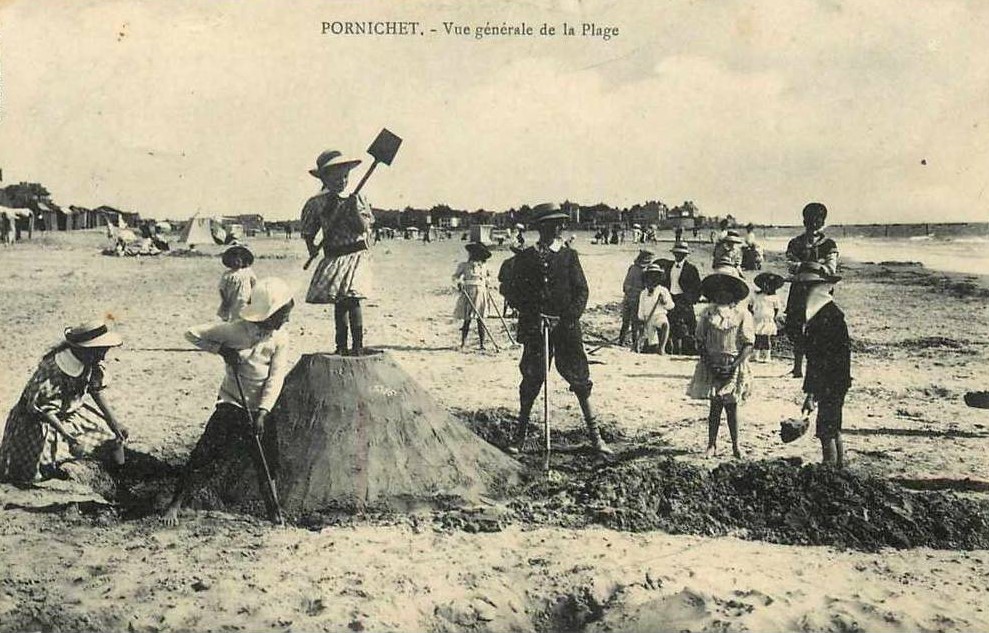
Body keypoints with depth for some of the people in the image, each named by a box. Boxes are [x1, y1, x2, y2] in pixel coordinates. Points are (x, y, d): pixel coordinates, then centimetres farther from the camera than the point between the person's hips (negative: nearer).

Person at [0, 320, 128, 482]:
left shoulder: (94, 363, -13)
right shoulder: (52, 370, -35)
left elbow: (96, 391, 2)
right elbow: (41, 408, -28)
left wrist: (114, 422, -3)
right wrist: (68, 437, -30)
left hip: (70, 411, 7)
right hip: (37, 418, -7)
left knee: (111, 433, -1)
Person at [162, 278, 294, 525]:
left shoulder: (280, 339, -5)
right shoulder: (237, 331, -13)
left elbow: (276, 378, -12)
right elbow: (193, 334, -7)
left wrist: (262, 412, -20)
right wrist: (221, 349, -18)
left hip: (260, 408, 3)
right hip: (232, 404, -3)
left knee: (269, 461, 4)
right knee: (206, 452, -10)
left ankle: (273, 509, 21)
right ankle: (176, 504, 0)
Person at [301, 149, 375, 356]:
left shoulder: (357, 198, -1)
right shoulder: (318, 203, 4)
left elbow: (364, 228, -10)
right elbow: (308, 230, 16)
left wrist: (354, 209, -21)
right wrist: (311, 247, 3)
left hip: (355, 253, -3)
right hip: (333, 257, 3)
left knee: (352, 300, -14)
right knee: (338, 303, 8)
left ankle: (358, 346, -9)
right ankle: (341, 346, 18)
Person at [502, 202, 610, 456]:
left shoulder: (569, 256, 7)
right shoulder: (526, 258, 6)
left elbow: (581, 290, 3)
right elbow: (513, 294, 5)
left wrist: (571, 315, -11)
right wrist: (531, 313, -10)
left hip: (566, 325, 0)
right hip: (535, 327, 0)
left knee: (579, 377, -1)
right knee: (531, 379, 3)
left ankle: (595, 435, 7)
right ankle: (520, 436, 17)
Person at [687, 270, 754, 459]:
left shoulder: (743, 314, -3)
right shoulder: (708, 313, 2)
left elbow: (748, 345, -5)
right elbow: (700, 341, 4)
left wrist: (734, 365, -14)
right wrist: (709, 363, -8)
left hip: (734, 366, -1)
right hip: (712, 365, 1)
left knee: (731, 406, 5)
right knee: (715, 405, 4)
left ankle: (735, 446, 15)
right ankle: (711, 445, 11)